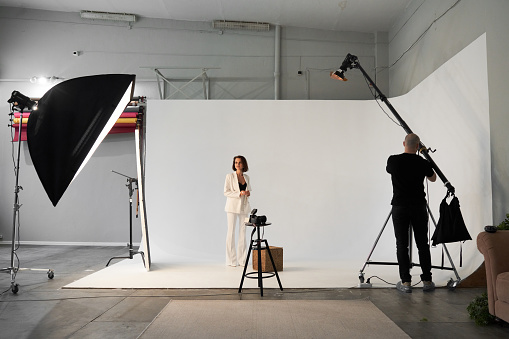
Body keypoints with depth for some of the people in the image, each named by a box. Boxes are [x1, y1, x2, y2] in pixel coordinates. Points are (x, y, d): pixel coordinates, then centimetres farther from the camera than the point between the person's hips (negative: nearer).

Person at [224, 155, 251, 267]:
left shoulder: (246, 177, 11)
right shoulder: (230, 176, -2)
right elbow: (226, 192, -7)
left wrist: (248, 193, 0)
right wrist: (239, 194, -19)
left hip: (244, 207, 4)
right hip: (232, 207, -4)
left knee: (243, 232, 5)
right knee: (231, 232, -2)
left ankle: (242, 259, 13)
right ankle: (231, 260, 5)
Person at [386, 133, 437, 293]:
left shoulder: (393, 160, -4)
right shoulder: (423, 163, -3)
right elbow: (433, 178, 17)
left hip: (399, 207, -1)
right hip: (419, 207, 1)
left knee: (402, 245, 2)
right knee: (422, 244, 9)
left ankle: (406, 282, 3)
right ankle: (427, 281, 15)